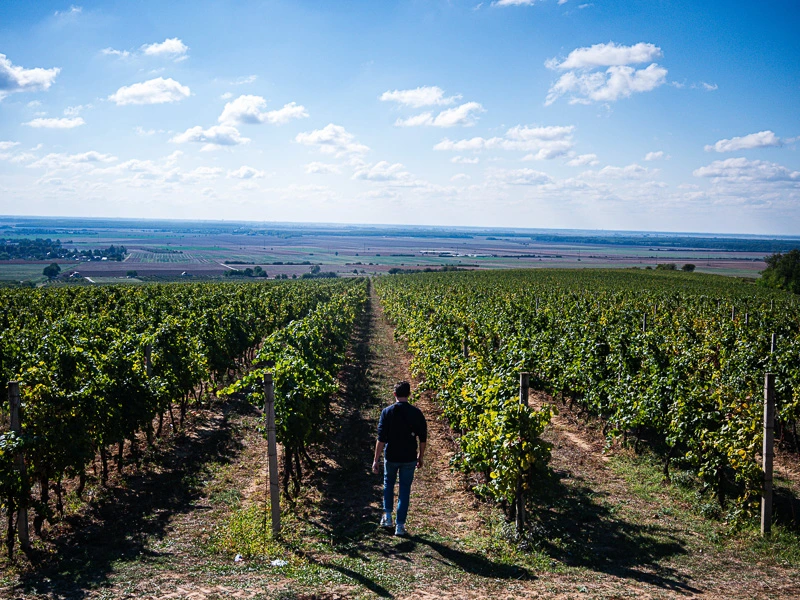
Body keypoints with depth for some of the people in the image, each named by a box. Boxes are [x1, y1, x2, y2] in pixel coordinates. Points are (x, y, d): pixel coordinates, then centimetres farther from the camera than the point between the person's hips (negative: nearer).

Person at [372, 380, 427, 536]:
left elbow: (381, 438, -12)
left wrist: (376, 460, -6)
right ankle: (400, 525, 8)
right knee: (404, 490, 9)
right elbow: (423, 438, 0)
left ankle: (387, 516, 19)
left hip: (391, 457, -1)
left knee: (388, 483, 24)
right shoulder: (416, 413, -5)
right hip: (409, 458, 1)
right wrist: (421, 457, 13)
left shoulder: (387, 412, -10)